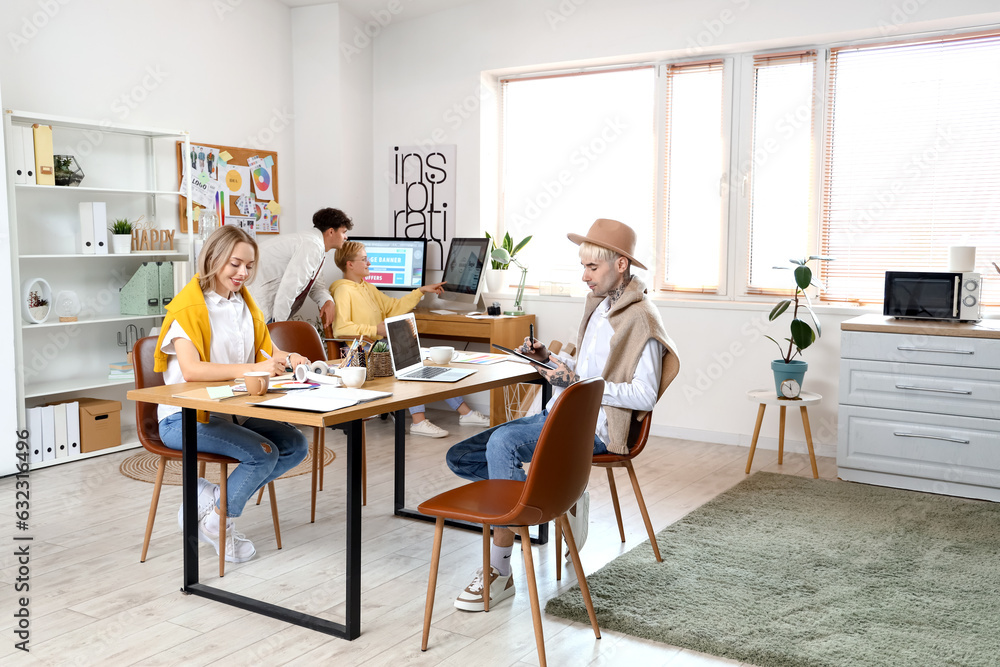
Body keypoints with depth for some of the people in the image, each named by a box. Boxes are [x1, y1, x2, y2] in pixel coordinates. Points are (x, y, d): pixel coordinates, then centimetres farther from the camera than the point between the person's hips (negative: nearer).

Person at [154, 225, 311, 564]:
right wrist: (253, 369, -35)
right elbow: (191, 370, -27)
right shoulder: (188, 307, -14)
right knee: (263, 453, -24)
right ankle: (219, 522, 1)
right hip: (185, 418, -8)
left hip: (231, 410, 8)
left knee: (295, 445, -8)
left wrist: (287, 359, -9)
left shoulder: (244, 302, 11)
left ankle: (212, 499, 0)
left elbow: (266, 349, 16)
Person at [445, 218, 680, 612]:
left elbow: (645, 395, -18)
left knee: (502, 442, -33)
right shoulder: (599, 304, 18)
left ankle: (499, 572, -24)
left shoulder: (641, 319, -11)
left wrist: (576, 383, -22)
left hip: (596, 427, -9)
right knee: (461, 458, -2)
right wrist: (549, 360, 8)